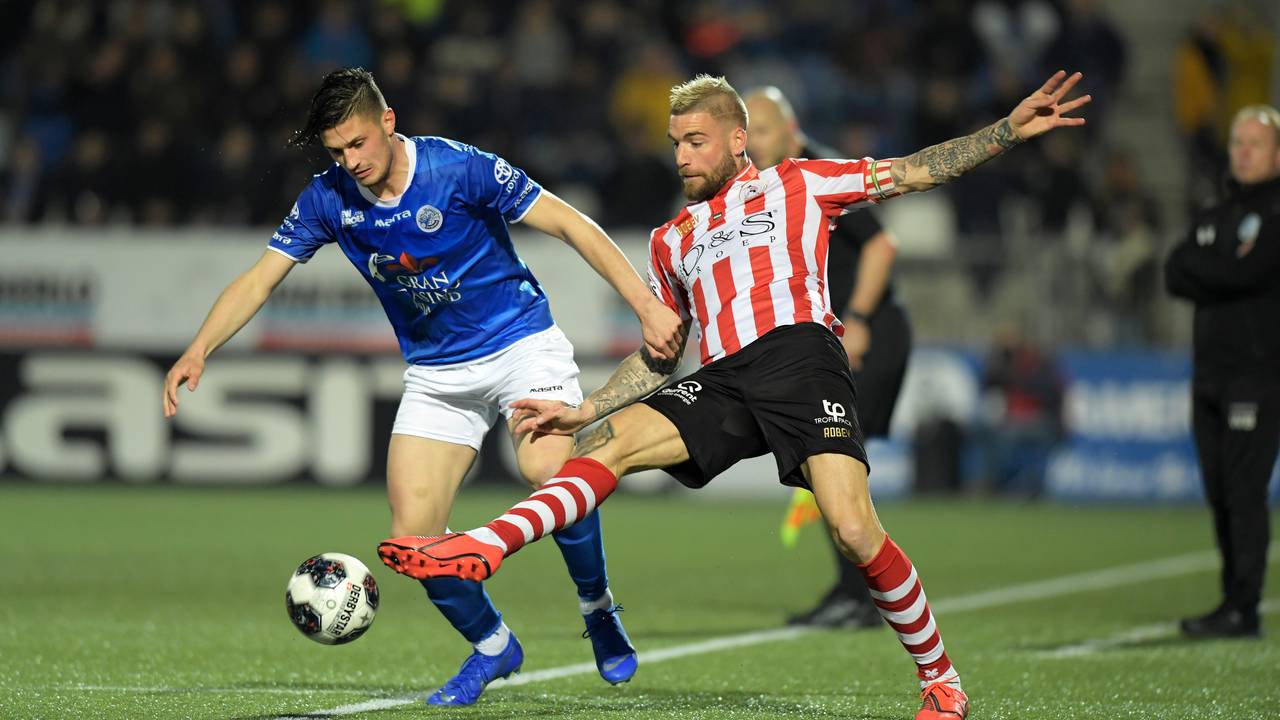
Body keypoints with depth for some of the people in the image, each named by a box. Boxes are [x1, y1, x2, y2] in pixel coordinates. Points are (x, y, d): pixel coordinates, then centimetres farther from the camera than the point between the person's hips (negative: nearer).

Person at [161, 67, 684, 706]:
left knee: (548, 469, -32)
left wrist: (646, 306, -20)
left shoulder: (460, 169, -18)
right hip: (437, 373, 4)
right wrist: (199, 349, -18)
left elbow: (571, 225, -15)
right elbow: (260, 278, -2)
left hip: (520, 343, -4)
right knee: (413, 534, -9)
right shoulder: (329, 198, -7)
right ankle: (491, 645, 16)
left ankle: (598, 610, -6)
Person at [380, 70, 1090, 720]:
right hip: (721, 382, 5)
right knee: (610, 440, -18)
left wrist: (1009, 130, 6)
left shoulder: (794, 183, 18)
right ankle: (483, 547, -30)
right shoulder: (672, 239, 29)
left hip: (800, 353, -5)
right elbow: (659, 355, 33)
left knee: (854, 532, -20)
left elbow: (913, 172, 15)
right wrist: (581, 410, 23)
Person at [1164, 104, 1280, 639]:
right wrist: (1223, 276, -7)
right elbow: (1175, 275, 7)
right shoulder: (1213, 217, 19)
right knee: (1220, 494, 6)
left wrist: (1198, 265, -2)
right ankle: (1234, 601, 12)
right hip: (1210, 374, 7)